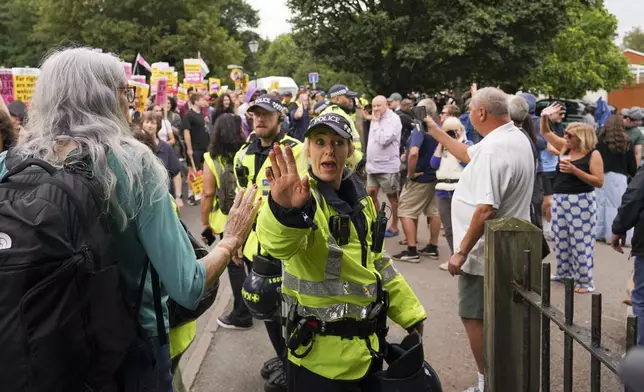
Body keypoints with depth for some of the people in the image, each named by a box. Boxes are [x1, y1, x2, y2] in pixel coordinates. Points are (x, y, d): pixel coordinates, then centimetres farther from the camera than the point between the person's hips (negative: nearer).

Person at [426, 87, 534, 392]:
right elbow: (468, 154, 23)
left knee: (474, 317, 2)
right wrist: (435, 132, 27)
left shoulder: (494, 149, -26)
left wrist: (461, 252, -24)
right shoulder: (514, 138, 7)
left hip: (485, 252, -10)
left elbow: (485, 209, -31)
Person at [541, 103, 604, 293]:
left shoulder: (593, 154, -10)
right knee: (561, 239, 15)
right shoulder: (565, 147, 6)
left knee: (580, 242, -3)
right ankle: (564, 272, 31)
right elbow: (546, 133, 15)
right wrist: (545, 117, -5)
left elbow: (599, 182, -15)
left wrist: (575, 170, -23)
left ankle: (585, 281, 6)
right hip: (559, 199, 7)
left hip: (581, 202, -7)